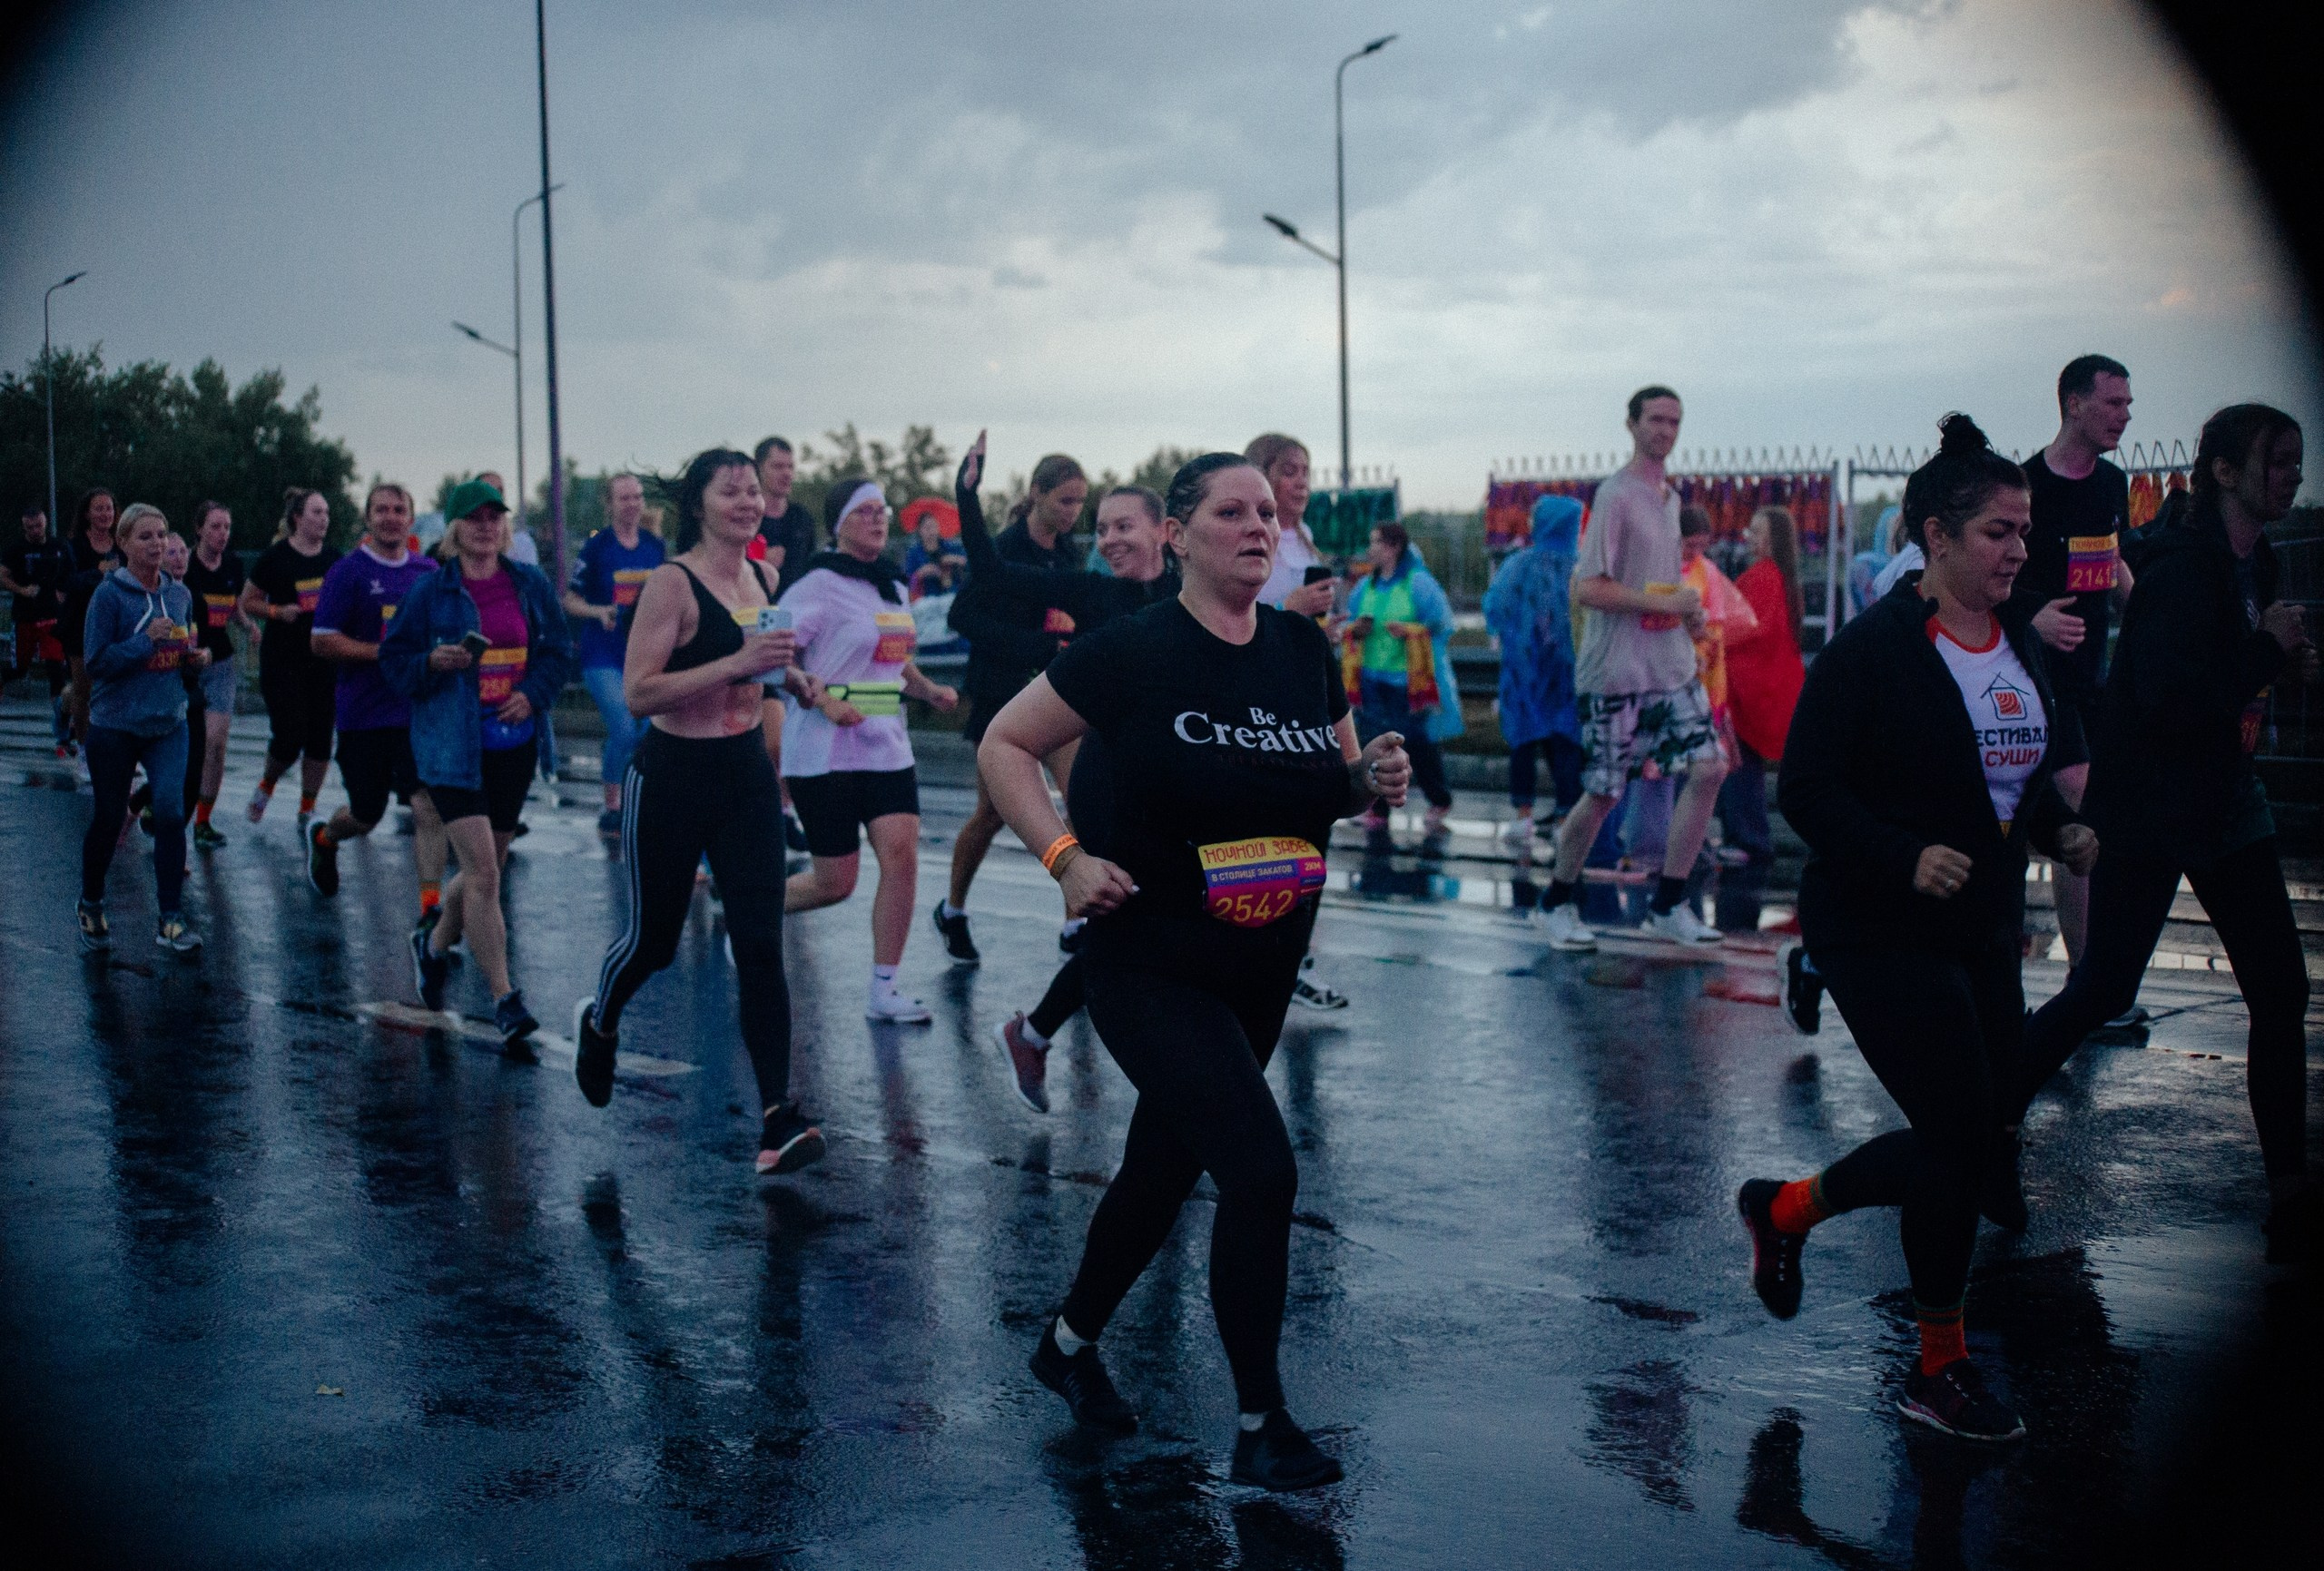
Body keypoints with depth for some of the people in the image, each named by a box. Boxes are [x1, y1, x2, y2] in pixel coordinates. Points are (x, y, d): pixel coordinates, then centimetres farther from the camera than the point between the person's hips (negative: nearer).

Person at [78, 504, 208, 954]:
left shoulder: (179, 594, 5)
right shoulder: (109, 595, -10)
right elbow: (96, 662, -14)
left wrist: (196, 658, -3)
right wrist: (146, 639, -22)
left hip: (169, 723, 3)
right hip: (115, 726, -3)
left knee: (171, 812, -11)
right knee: (108, 818, 8)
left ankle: (170, 918, -4)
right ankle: (91, 906, 31)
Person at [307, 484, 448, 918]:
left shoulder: (429, 571, 8)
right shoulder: (348, 571, -5)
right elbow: (322, 641, -8)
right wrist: (383, 652, -18)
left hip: (420, 710, 2)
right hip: (363, 714, -2)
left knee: (428, 804, -13)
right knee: (367, 814, 10)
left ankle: (431, 904, -11)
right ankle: (323, 839, 45)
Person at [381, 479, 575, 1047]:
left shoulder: (531, 585, 7)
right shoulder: (429, 590, -2)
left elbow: (559, 651, 11)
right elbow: (394, 659, 2)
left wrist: (533, 693, -6)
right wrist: (433, 662, -18)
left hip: (514, 743, 4)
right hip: (452, 745, -4)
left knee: (485, 869, 15)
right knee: (482, 874, -14)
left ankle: (434, 943, 44)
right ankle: (504, 1001, -9)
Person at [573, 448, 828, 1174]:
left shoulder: (763, 579, 6)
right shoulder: (672, 582, -14)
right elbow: (637, 692, -22)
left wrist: (790, 676, 3)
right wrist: (737, 662, -28)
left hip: (747, 775, 5)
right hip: (672, 780, -5)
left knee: (760, 948, -5)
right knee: (652, 941, 12)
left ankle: (779, 1117, -5)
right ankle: (598, 1023, 46)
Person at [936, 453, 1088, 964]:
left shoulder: (1065, 549, 6)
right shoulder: (1004, 548, -13)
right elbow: (963, 616, -18)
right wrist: (1038, 644, -24)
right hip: (1003, 694, -5)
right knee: (993, 813, 5)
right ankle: (952, 911, 28)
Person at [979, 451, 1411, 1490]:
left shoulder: (1307, 652, 1)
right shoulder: (1133, 652, -14)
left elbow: (1338, 783, 13)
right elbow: (1003, 747, -7)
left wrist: (1375, 780, -9)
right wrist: (1064, 856, -19)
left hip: (1261, 972, 6)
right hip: (1148, 966, -6)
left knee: (1163, 1170, 19)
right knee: (1262, 1170, -16)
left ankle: (1069, 1344, 43)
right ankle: (1260, 1425, 1)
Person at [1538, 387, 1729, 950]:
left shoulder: (1669, 498, 15)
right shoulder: (1615, 495, -12)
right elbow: (1588, 588, -18)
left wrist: (1689, 612, 7)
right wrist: (1664, 603, -18)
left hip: (1672, 665, 8)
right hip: (1616, 672, -8)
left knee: (1709, 767, -3)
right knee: (1604, 792, -1)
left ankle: (1668, 905, 5)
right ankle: (1558, 900, 19)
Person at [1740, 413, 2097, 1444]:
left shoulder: (2021, 644, 8)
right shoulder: (1874, 649, -15)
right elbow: (1806, 789, -16)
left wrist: (2061, 830, -2)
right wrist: (1905, 857, -28)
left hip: (1985, 932, 8)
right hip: (1881, 931, -8)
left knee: (1964, 1146, 10)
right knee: (1965, 1141, -6)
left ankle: (1783, 1209, 34)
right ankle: (1940, 1373, 13)